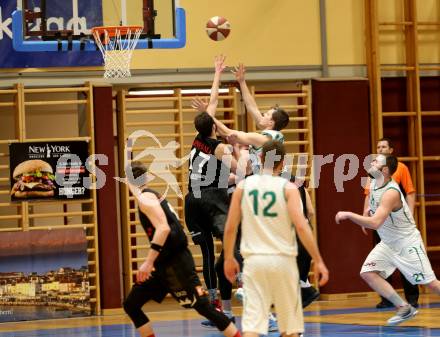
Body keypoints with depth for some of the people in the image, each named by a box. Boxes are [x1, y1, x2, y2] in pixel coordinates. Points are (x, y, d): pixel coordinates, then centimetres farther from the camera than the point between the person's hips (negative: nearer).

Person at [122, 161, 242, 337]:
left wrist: (148, 262, -28)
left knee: (203, 306, -8)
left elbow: (163, 228, -26)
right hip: (163, 263, 10)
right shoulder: (153, 195, 15)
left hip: (175, 262, -10)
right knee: (131, 305, 8)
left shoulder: (145, 197, -13)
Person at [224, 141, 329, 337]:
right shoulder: (288, 188, -5)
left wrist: (228, 258, 18)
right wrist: (318, 261, -10)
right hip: (282, 259, -1)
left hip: (254, 260, 1)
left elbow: (230, 228, 4)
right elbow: (301, 226, -14)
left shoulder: (244, 186, 3)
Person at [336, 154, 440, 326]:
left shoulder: (391, 192, -29)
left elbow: (375, 223, -39)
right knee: (367, 273, -8)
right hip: (387, 244, 8)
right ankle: (404, 308, -2)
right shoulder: (373, 184, -2)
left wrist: (348, 215, -34)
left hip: (407, 243, -8)